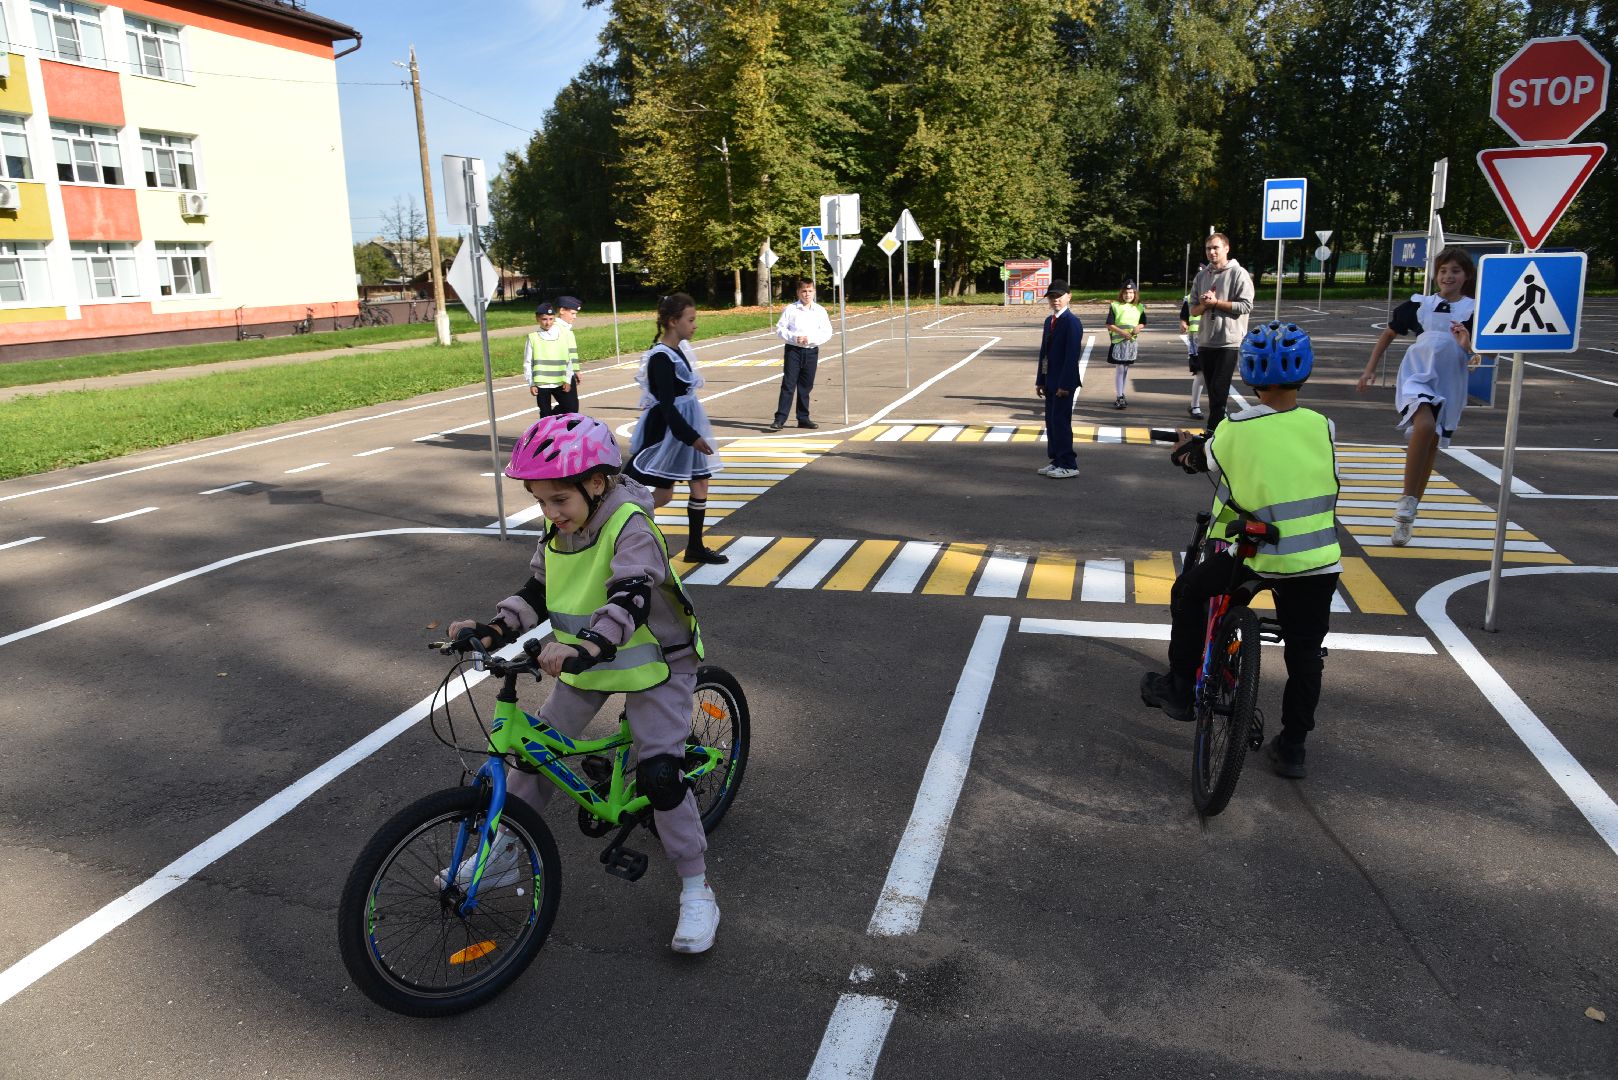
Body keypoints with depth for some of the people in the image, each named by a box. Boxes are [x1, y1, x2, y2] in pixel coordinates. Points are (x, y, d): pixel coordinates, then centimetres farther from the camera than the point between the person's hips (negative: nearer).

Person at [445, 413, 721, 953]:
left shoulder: (631, 527, -26)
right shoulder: (559, 531, -2)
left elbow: (631, 601, -40)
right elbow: (535, 593, 2)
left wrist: (583, 644, -56)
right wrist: (491, 629, -16)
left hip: (653, 664, -7)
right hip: (584, 664, 7)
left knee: (659, 774, -14)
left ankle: (697, 889, 3)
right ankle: (504, 853, 28)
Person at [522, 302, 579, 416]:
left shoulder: (564, 333, 2)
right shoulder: (533, 337, 1)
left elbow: (571, 359, 4)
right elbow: (527, 363, 3)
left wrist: (568, 380, -2)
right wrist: (531, 384, -2)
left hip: (562, 382, 1)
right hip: (541, 384, -1)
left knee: (571, 409, -2)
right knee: (546, 414, 4)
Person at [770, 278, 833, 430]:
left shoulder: (820, 311, 4)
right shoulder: (790, 309, 0)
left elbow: (827, 332, 0)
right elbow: (780, 329, -1)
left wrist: (810, 339, -14)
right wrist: (794, 338, -16)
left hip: (811, 351, 2)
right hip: (793, 350, -2)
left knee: (806, 386, 9)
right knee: (788, 385, -6)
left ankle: (803, 418, 18)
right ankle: (780, 419, -7)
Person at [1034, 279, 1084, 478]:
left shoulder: (1072, 322, -13)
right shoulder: (1049, 321, 15)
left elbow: (1072, 355, -18)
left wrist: (1064, 385, -21)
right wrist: (1040, 380, 13)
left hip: (1063, 383, -9)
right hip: (1050, 381, 9)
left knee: (1061, 422, -7)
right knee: (1051, 422, 12)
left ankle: (1068, 465, 0)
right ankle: (1057, 461, 20)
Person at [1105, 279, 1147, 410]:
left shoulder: (1139, 307, 8)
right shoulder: (1115, 306, -3)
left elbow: (1143, 323, 17)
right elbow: (1109, 325, -6)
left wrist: (1139, 327, -6)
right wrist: (1122, 332, -17)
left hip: (1132, 342, 4)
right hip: (1118, 341, -4)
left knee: (1126, 369, 12)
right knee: (1119, 369, -7)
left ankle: (1122, 395, 22)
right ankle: (1119, 397, -6)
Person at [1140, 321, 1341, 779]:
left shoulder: (1233, 431, -8)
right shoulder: (1323, 427, -1)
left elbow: (1203, 460, 11)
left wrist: (1190, 448, 34)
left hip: (1257, 557, -3)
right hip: (1318, 563, 3)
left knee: (1188, 593, 21)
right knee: (1304, 655, 17)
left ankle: (1180, 688, 25)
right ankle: (1292, 747, 25)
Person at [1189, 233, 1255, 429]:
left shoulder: (1238, 274, -5)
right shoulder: (1201, 276, 13)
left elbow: (1246, 305, -13)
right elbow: (1193, 310, 13)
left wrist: (1216, 302, -14)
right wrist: (1204, 305, -9)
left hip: (1229, 341, -6)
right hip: (1205, 341, 6)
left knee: (1219, 389, -9)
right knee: (1212, 391, 11)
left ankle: (1212, 432, -6)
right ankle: (1219, 429, 20)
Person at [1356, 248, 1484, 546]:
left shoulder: (1475, 310, 3)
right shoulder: (1419, 305, 5)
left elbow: (1479, 357, 1)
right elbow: (1388, 334, 17)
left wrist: (1469, 347, -20)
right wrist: (1370, 368, 11)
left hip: (1449, 385, 2)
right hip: (1416, 376, -2)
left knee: (1431, 446, 7)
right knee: (1424, 425, -31)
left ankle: (1406, 516, 20)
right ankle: (1407, 499, -22)